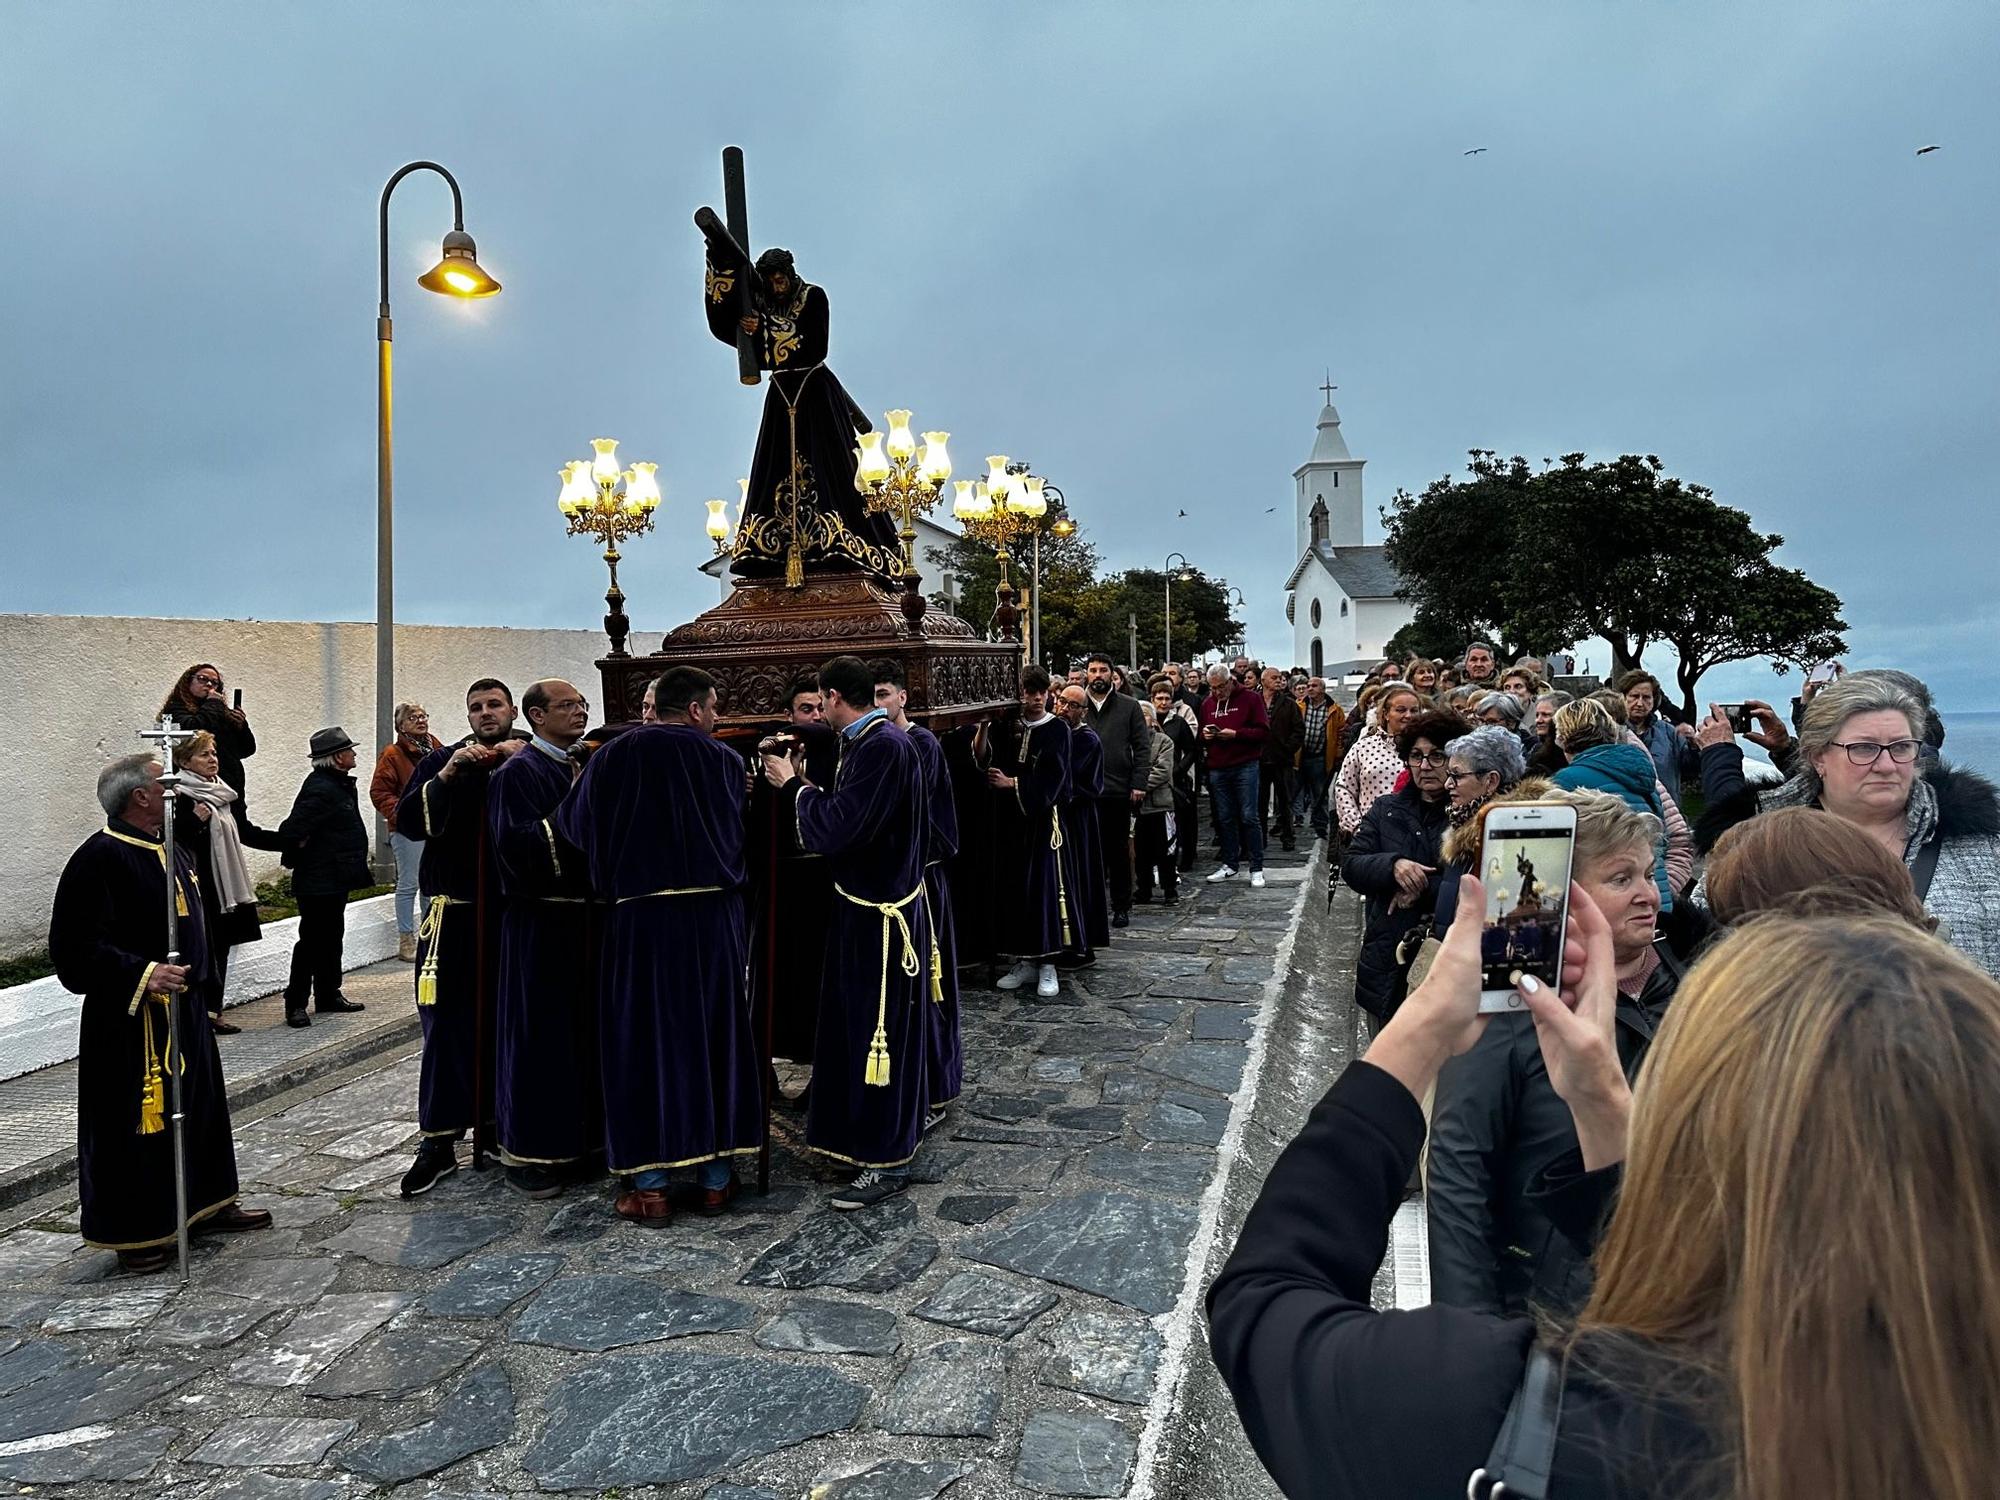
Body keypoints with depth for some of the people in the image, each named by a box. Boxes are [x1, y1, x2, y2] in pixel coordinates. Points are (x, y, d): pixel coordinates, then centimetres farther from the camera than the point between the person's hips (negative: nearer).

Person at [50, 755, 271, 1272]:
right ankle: (134, 1232, 16)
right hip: (129, 1020, -9)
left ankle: (206, 1204, 33)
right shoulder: (99, 859, -18)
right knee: (134, 1122, 2)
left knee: (200, 1107, 18)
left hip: (182, 1008, 9)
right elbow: (74, 945, -22)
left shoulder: (171, 851, 10)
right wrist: (141, 974, -28)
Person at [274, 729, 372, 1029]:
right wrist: (300, 856, -11)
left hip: (335, 880, 10)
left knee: (332, 938, 17)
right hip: (319, 883, -10)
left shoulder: (338, 785, 10)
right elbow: (290, 831, -28)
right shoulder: (321, 790, -22)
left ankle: (329, 996, 28)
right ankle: (296, 1004, 7)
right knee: (312, 941, -2)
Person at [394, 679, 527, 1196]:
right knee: (447, 1023, -2)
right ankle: (439, 1140, 5)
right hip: (454, 914, 0)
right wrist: (448, 775, -15)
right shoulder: (441, 760, 8)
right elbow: (409, 822, -4)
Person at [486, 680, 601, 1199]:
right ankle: (528, 1152, 11)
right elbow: (512, 845, -21)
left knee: (585, 1029, 14)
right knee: (540, 1034, -1)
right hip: (540, 925, -7)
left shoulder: (585, 766, 14)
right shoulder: (516, 773, -9)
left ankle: (580, 1137, 27)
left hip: (587, 918, 7)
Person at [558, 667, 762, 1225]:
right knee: (715, 1036, 11)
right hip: (715, 920, 1)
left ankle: (649, 1186, 9)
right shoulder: (725, 760, 0)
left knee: (643, 1040, 7)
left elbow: (572, 825, 9)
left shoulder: (615, 756, -1)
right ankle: (716, 1176, 19)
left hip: (640, 921, -1)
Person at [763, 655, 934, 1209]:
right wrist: (809, 788, 11)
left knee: (878, 1031, 0)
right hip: (868, 905, 10)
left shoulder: (883, 747, -22)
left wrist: (794, 786, -13)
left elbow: (836, 831, -26)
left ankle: (887, 1161, 13)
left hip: (880, 915, -10)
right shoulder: (871, 741, 7)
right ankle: (870, 1136, 35)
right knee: (861, 1025, 19)